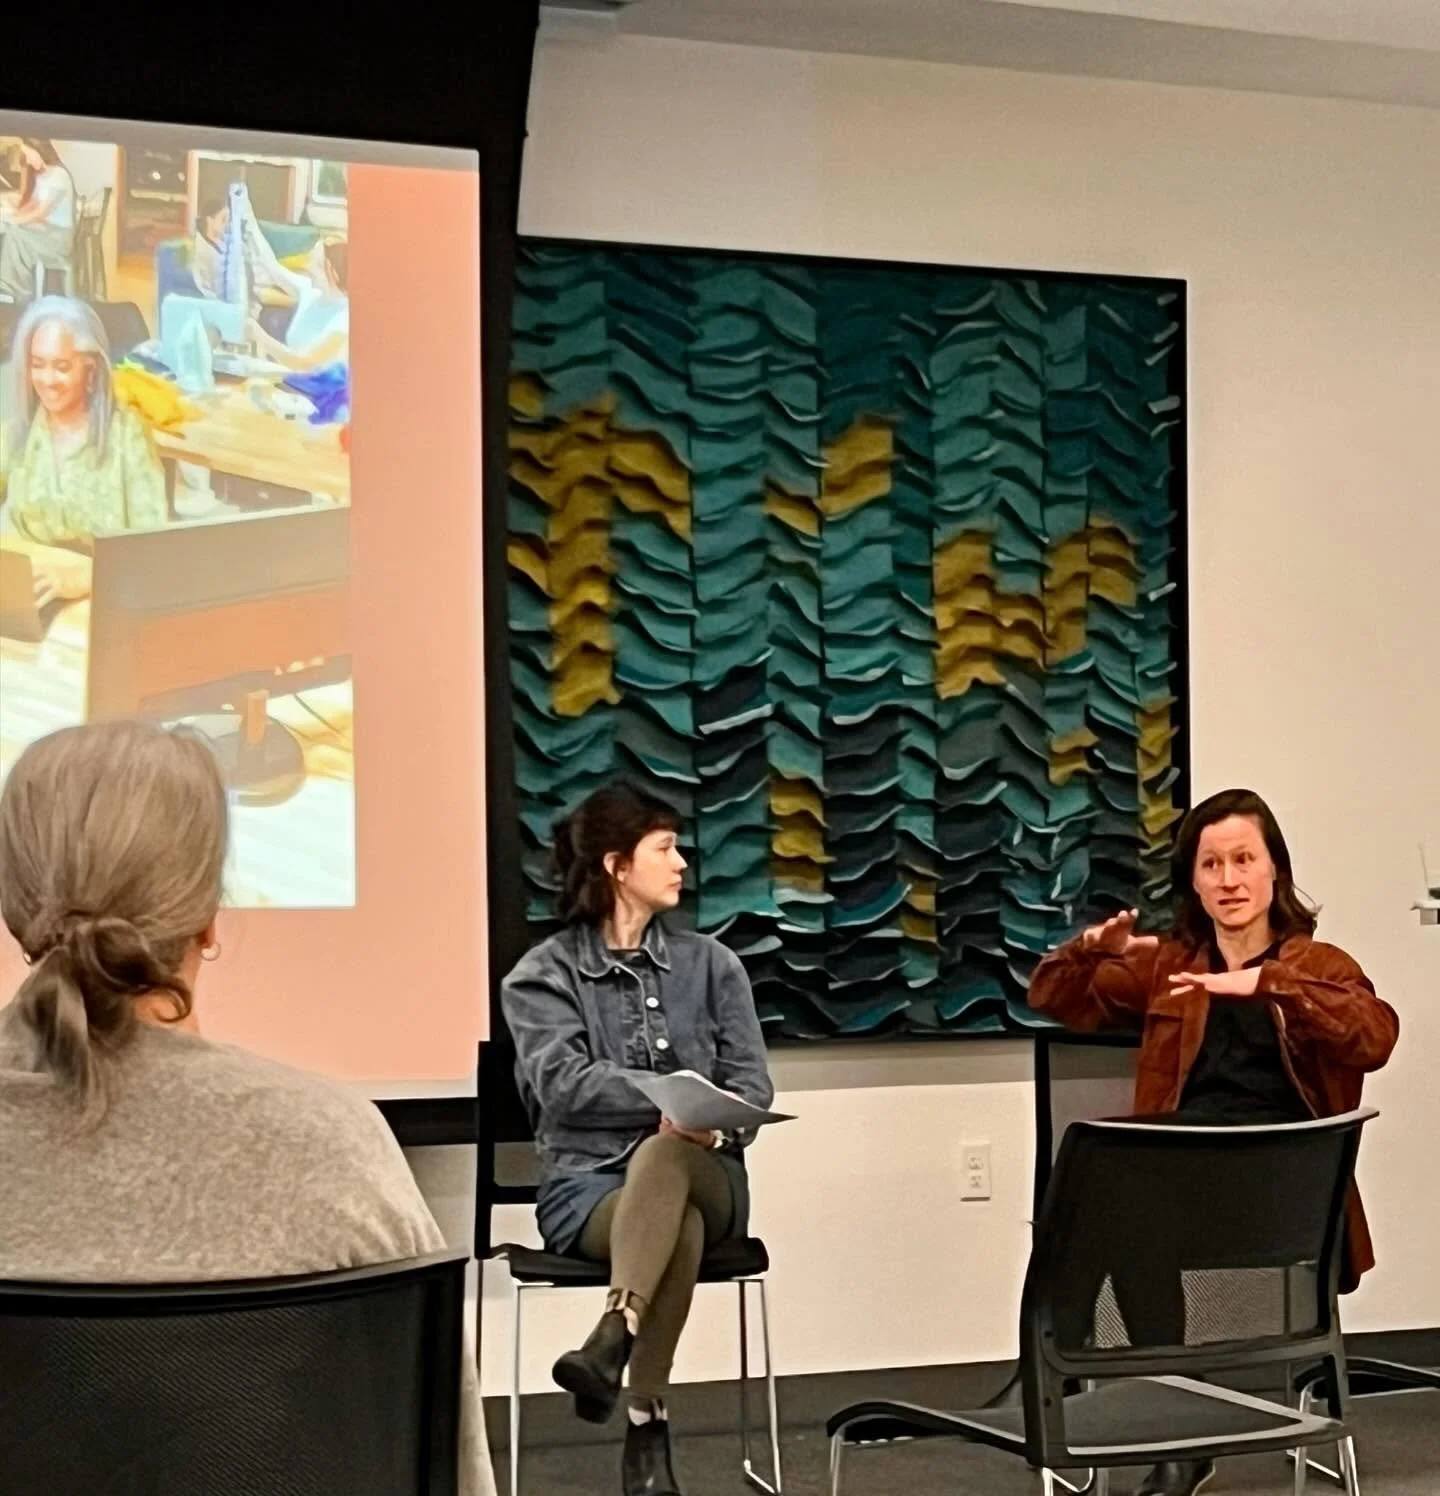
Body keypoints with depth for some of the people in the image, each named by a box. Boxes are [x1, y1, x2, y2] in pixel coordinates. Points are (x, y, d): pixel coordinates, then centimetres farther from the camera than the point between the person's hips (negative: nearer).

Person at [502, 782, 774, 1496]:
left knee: (662, 1154, -37)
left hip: (703, 1172, 2)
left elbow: (752, 1080, 5)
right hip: (588, 1180, -2)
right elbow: (562, 1081, -13)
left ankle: (610, 1342, -51)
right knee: (679, 1228, -37)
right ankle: (647, 1429, -37)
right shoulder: (542, 974, 3)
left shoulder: (710, 964, 13)